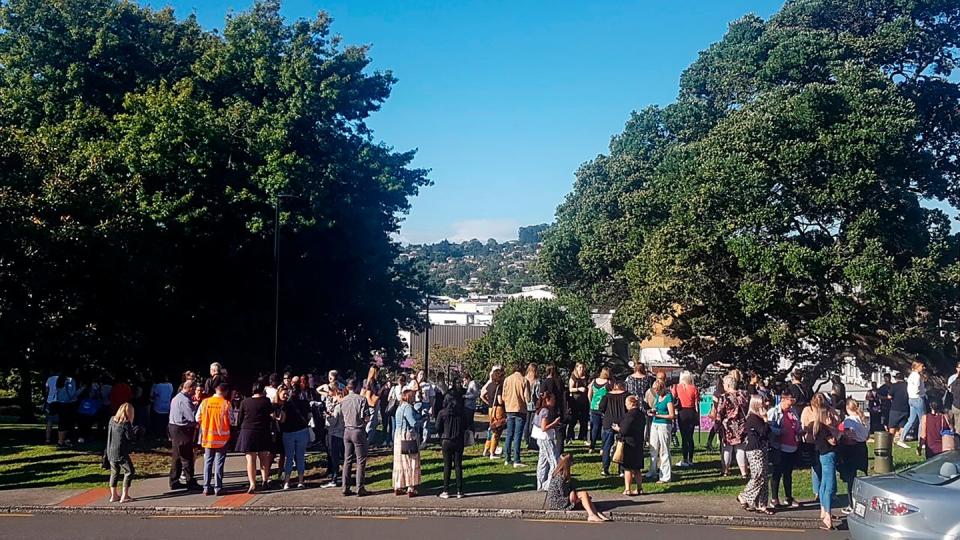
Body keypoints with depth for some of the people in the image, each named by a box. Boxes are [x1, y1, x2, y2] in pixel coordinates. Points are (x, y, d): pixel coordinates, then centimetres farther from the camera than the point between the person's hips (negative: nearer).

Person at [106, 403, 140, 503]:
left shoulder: (112, 420, 6)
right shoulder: (126, 423, -15)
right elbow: (131, 437, -14)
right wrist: (136, 431, 5)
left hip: (111, 452, 7)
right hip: (121, 453, -7)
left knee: (114, 473, 16)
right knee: (129, 472, 3)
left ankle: (113, 496, 19)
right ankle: (124, 496, 0)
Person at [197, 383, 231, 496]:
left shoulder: (205, 402, -4)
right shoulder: (226, 404, -11)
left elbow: (198, 418, 1)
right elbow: (231, 421, -8)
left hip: (207, 437, 2)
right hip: (222, 439, -2)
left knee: (207, 462, 12)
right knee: (219, 463, 5)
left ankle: (206, 487, 12)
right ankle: (217, 488, 5)